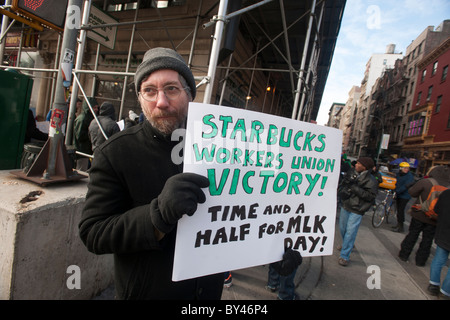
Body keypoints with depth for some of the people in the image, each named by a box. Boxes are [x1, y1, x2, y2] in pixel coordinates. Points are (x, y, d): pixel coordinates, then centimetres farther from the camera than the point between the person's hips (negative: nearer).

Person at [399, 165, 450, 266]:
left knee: (412, 235, 13)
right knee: (427, 240, 13)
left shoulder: (425, 182, -15)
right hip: (434, 219, 2)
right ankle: (420, 261, 22)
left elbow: (412, 192, -8)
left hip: (419, 215, -2)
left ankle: (404, 255, 22)